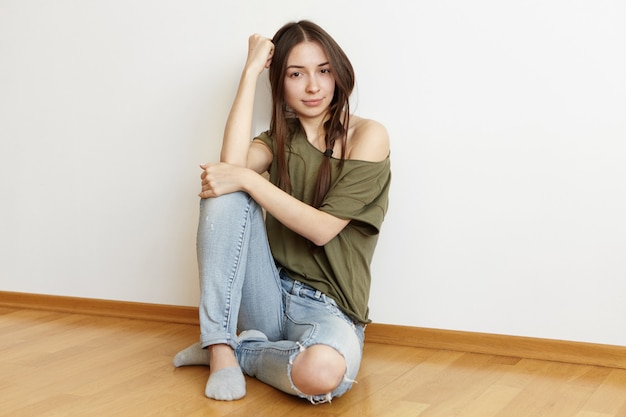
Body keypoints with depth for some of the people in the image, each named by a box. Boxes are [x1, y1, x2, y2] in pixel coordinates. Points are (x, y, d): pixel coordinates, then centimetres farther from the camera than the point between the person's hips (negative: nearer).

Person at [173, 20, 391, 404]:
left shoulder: (367, 135, -2)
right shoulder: (281, 139, 12)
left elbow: (323, 228, -13)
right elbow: (233, 162, -14)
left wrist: (247, 179, -17)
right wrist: (251, 71, -8)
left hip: (329, 310, -3)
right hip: (271, 297, 4)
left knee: (322, 371, -39)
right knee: (224, 192, -20)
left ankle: (238, 349, -6)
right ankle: (220, 345, -18)